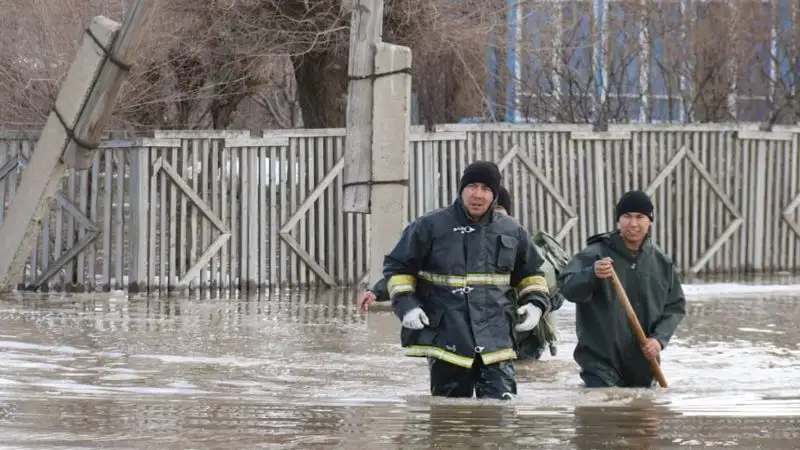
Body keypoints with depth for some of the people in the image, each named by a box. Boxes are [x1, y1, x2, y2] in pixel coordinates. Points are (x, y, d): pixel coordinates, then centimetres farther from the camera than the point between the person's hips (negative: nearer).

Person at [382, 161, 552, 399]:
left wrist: (535, 303, 5)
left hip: (495, 341, 1)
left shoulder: (511, 231, 9)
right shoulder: (430, 226, 0)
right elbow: (398, 267, 6)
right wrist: (406, 305, -8)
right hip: (446, 340, -1)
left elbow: (530, 273, 24)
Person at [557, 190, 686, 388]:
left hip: (643, 365, 5)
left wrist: (659, 338, -7)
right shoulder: (596, 253, -8)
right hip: (601, 362, -5)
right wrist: (593, 275, -43)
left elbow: (675, 306, 11)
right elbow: (568, 288, -21)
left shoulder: (660, 261, 6)